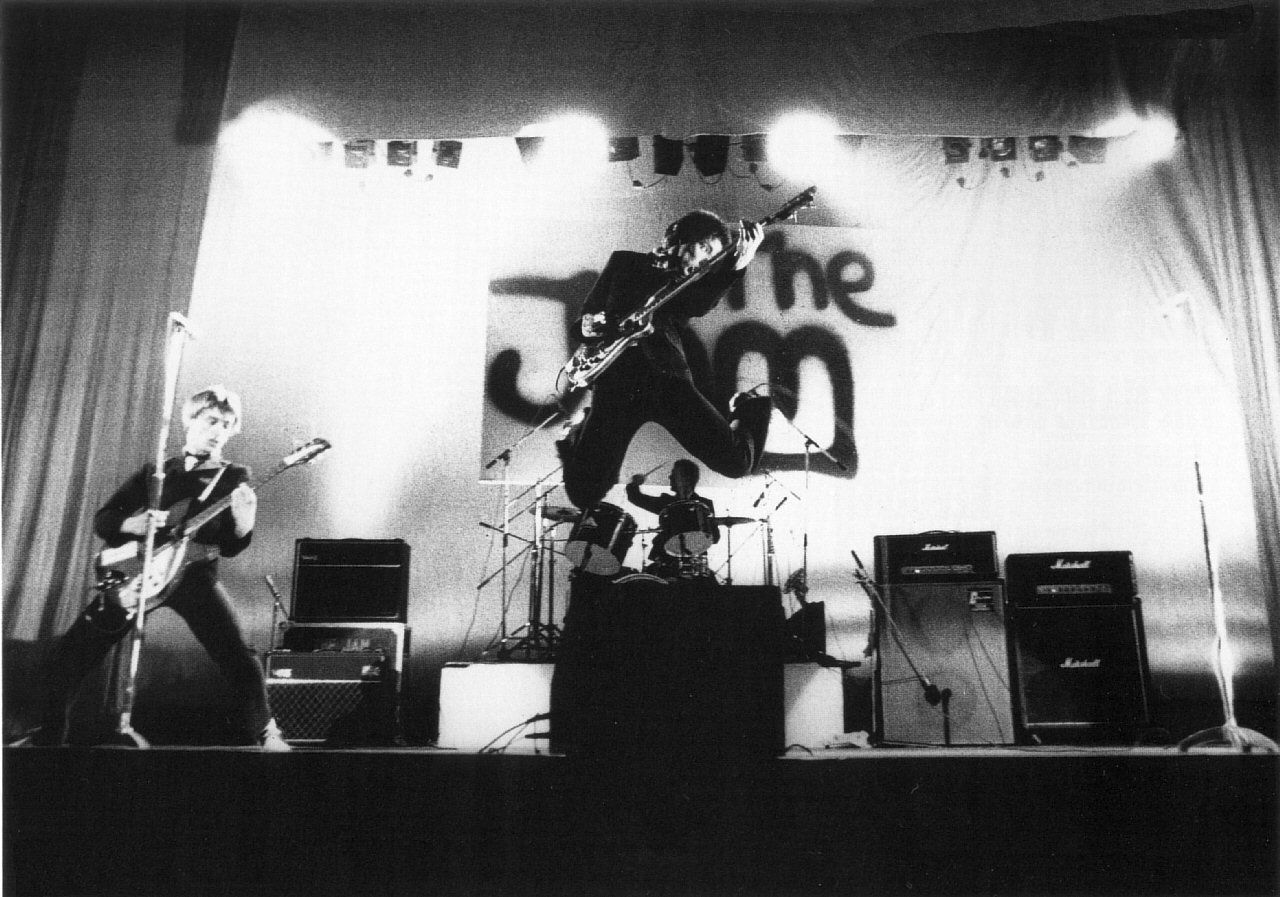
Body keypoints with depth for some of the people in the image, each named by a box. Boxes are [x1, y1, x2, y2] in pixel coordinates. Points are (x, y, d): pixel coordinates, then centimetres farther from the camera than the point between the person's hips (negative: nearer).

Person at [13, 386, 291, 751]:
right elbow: (102, 519, 11)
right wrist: (141, 523, -10)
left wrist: (243, 519, -21)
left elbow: (230, 547, 1)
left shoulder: (234, 478, 8)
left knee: (239, 658, -17)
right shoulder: (154, 471, 15)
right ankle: (48, 734, 21)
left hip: (193, 573, -3)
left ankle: (264, 734, 2)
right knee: (70, 653, 0)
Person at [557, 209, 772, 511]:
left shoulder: (690, 283, 19)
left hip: (668, 376, 1)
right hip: (616, 376, -1)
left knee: (736, 462, -9)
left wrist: (738, 265, -24)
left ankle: (747, 409, 27)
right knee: (585, 494, -12)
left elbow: (700, 305, -8)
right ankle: (581, 437, 24)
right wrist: (589, 325, -6)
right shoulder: (626, 263, 19)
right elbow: (585, 321, 19)